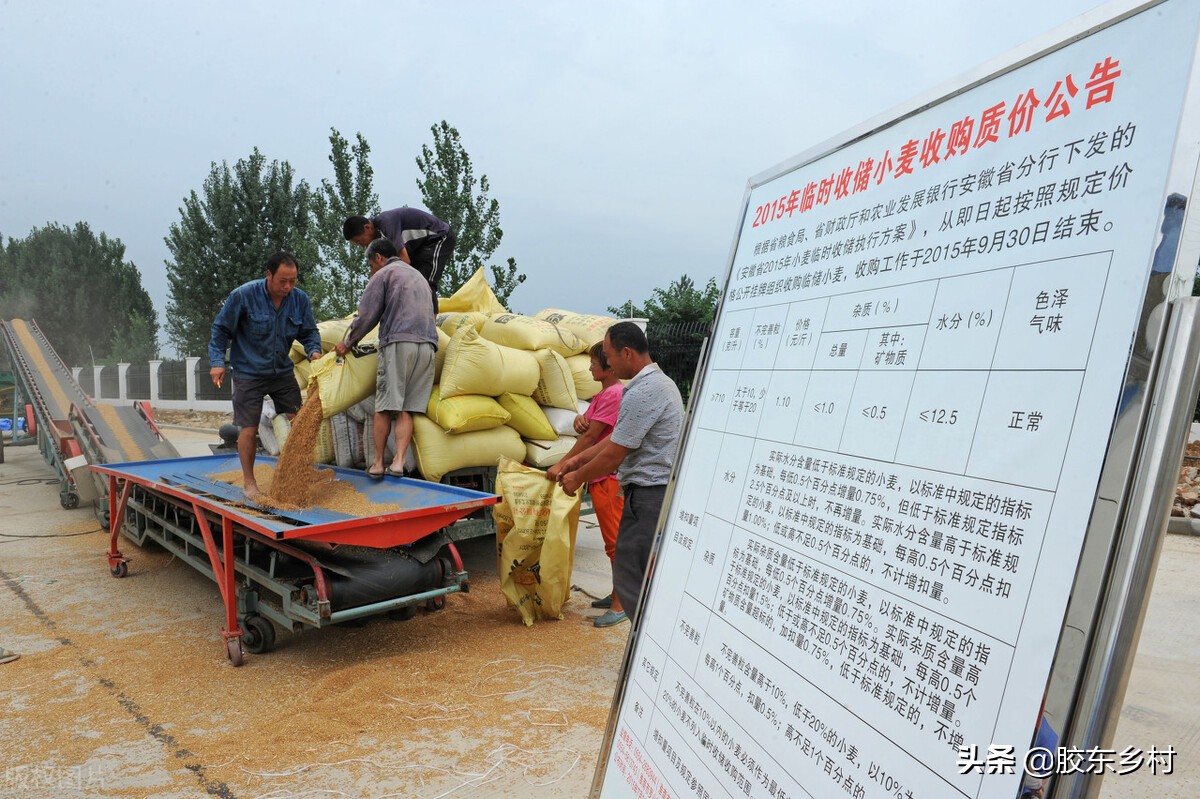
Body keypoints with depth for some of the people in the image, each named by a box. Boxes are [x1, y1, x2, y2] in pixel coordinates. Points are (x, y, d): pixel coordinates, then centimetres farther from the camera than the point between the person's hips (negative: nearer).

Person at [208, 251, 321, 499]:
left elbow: (309, 332, 6)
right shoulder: (243, 296, -14)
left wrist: (314, 351, -14)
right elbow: (221, 329, -5)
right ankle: (248, 481, 16)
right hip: (249, 374, -4)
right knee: (249, 429, -2)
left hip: (283, 372, 4)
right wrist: (217, 361, -12)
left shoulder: (300, 299, -3)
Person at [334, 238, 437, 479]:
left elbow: (367, 316, 1)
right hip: (427, 345, 6)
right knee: (407, 409, 0)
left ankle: (378, 463, 0)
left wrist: (348, 343, 14)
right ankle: (398, 462, -10)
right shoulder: (418, 275, 28)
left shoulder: (384, 274, 6)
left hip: (398, 343, -6)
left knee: (385, 407, -2)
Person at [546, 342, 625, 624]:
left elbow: (591, 435, -18)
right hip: (599, 476, 10)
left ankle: (622, 604, 1)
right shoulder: (603, 394, 16)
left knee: (616, 540, -5)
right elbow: (584, 430, 15)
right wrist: (579, 419, -10)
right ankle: (618, 595, 26)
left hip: (609, 478, -10)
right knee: (614, 540, 16)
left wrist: (562, 465, -14)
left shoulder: (614, 393, -16)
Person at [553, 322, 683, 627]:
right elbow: (618, 437, 19)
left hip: (648, 495, -10)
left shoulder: (641, 393, -19)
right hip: (663, 490, 10)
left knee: (630, 577, -3)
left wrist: (578, 477, 1)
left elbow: (613, 455, -15)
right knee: (652, 577, 16)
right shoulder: (661, 382, 15)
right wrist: (577, 460, 19)